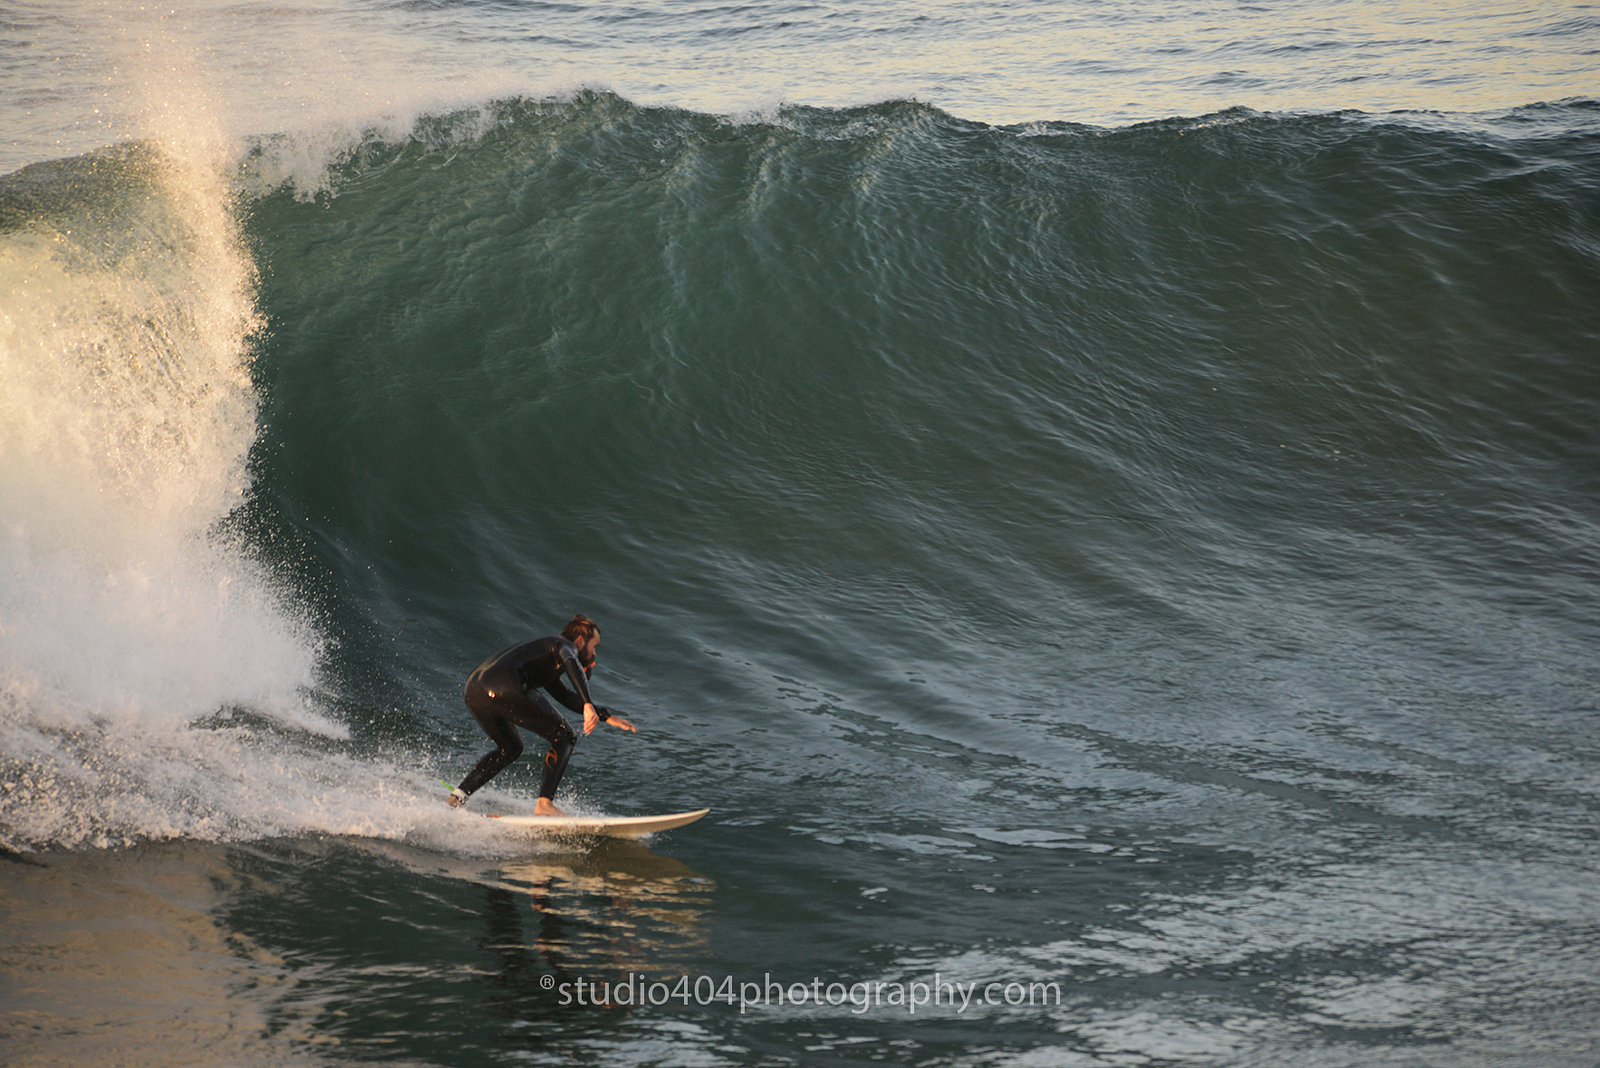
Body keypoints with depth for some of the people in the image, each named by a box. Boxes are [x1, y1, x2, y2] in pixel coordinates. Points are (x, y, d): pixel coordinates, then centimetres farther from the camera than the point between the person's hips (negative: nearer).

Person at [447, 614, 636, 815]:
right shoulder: (564, 645, 11)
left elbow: (567, 697, 43)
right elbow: (571, 663, -14)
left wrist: (606, 717, 38)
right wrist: (588, 706, -26)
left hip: (473, 689, 9)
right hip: (504, 688, -9)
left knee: (510, 749, 31)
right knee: (564, 737, 2)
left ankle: (457, 797, 21)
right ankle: (545, 802, -9)